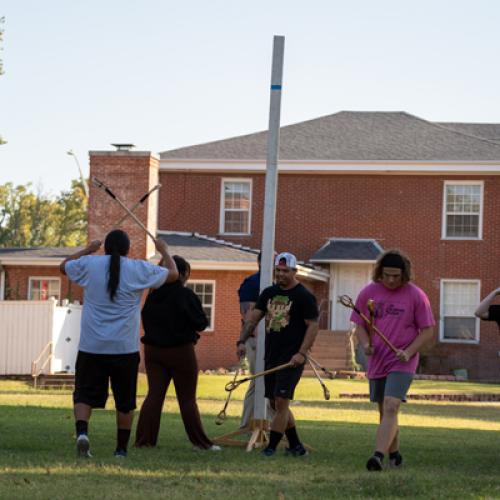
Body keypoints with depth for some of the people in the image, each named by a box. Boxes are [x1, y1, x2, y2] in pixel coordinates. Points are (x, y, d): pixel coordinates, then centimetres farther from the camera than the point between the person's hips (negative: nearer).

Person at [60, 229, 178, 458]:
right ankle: (121, 448, 15)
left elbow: (64, 266, 23)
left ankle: (82, 431, -22)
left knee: (84, 395, 3)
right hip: (125, 348, 0)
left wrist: (87, 250, 37)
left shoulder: (89, 265, 2)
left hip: (91, 347, 1)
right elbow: (173, 274, 14)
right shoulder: (140, 269, -1)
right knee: (125, 402, 10)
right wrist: (164, 251, 31)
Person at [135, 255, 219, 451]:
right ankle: (200, 442, 9)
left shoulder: (153, 295, 2)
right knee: (187, 398, 4)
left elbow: (145, 319, 10)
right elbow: (201, 323, -12)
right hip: (180, 352, -4)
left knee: (154, 394, 6)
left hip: (153, 350, 4)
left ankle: (144, 439, 0)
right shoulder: (186, 295, -15)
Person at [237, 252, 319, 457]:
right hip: (271, 356, 7)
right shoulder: (269, 293, 13)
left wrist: (302, 353, -18)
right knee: (275, 403, 9)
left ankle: (271, 446, -7)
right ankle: (295, 446, 18)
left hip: (292, 358, -7)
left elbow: (313, 325, -9)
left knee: (281, 401, -11)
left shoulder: (304, 296, -6)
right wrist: (242, 341, -4)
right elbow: (253, 317, 11)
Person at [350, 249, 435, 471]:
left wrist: (408, 352, -15)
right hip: (377, 361, 4)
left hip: (402, 363, -4)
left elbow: (427, 331, -1)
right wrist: (366, 344, -10)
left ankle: (379, 455, -31)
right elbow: (360, 326, 11)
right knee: (384, 411, 13)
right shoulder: (368, 293, 3)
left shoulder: (416, 295, -5)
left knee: (391, 407, -20)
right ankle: (394, 454, 29)